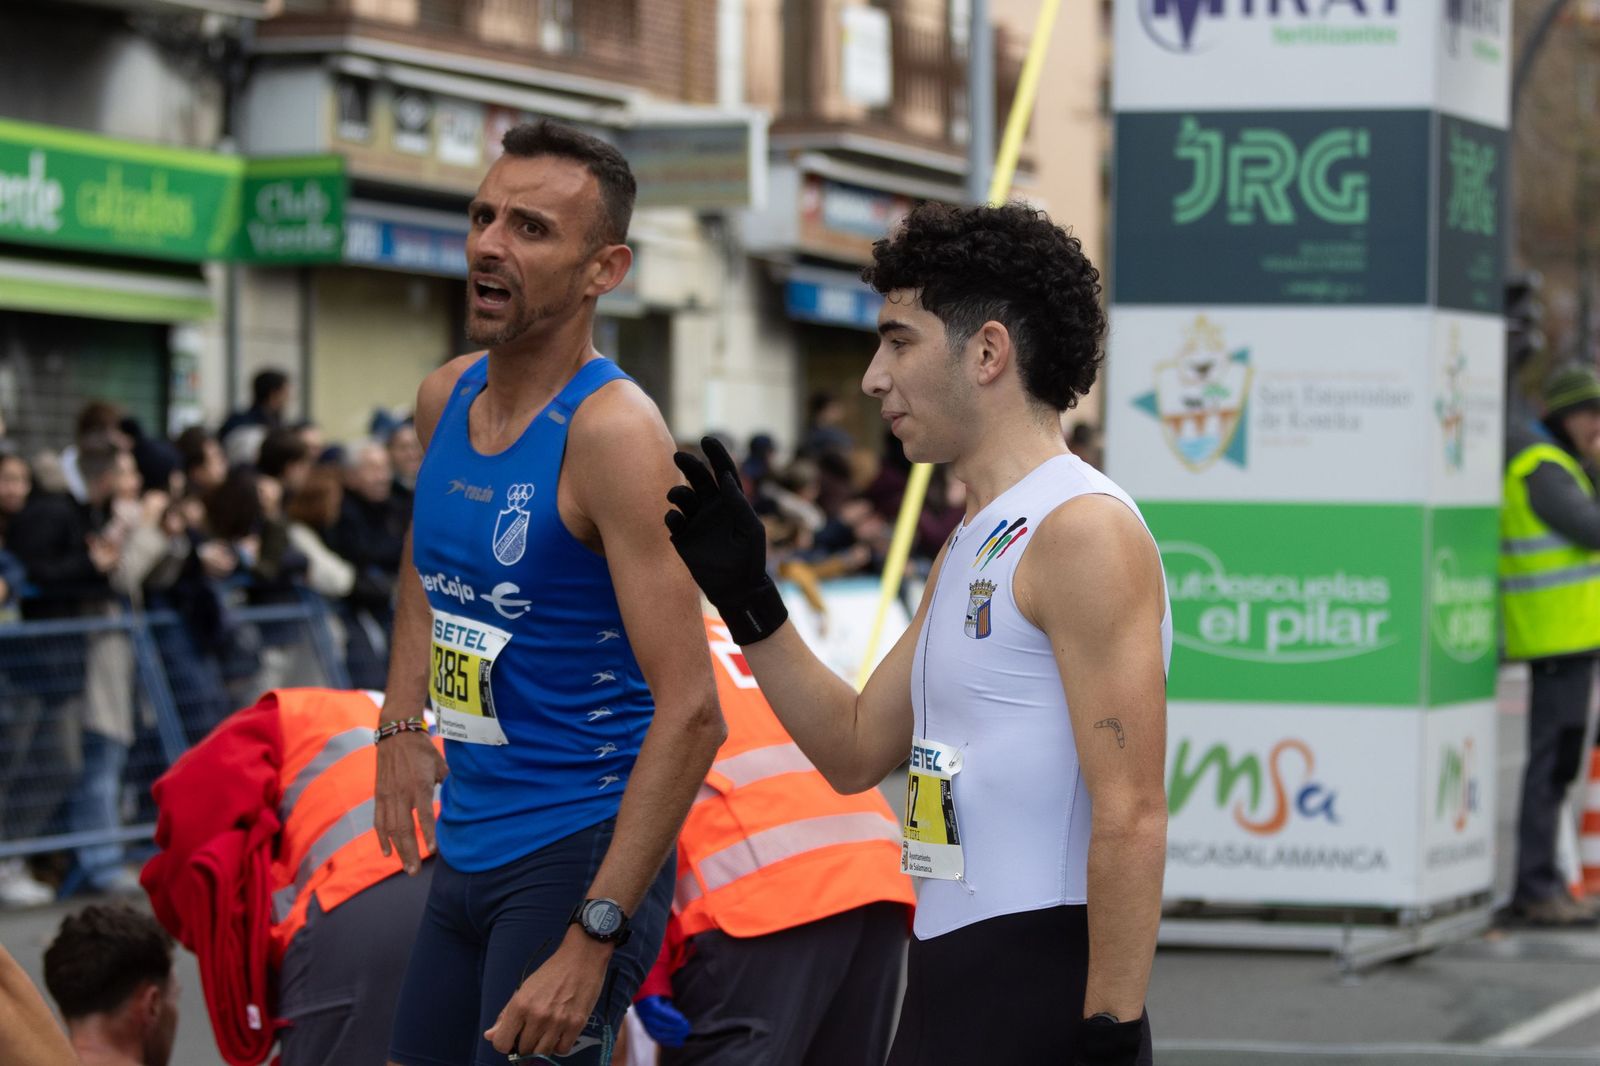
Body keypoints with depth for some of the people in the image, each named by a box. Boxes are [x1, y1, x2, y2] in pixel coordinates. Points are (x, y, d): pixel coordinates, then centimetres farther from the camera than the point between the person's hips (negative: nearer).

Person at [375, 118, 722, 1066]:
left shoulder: (613, 432, -18)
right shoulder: (446, 398, 5)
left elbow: (690, 714, -23)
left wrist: (593, 938, -27)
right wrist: (402, 726, 17)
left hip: (578, 853, -8)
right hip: (467, 848, 8)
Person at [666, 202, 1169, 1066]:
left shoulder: (1083, 530, -13)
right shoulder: (973, 546, 17)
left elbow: (1131, 816, -19)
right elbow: (857, 751, 22)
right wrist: (744, 593, 15)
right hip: (942, 989, 9)